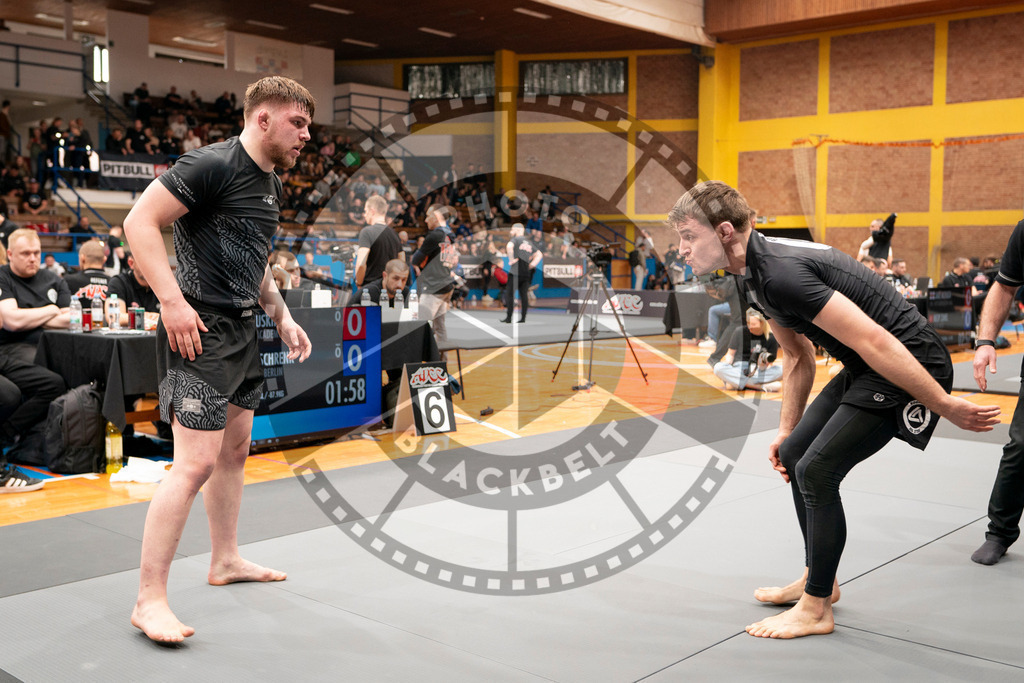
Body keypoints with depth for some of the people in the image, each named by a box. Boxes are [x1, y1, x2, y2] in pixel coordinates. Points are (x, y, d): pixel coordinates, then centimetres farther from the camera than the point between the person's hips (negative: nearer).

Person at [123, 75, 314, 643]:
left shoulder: (270, 184, 16)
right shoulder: (212, 165, -14)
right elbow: (139, 221, -19)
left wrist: (282, 317, 21)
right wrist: (172, 301, -26)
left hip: (242, 330, 10)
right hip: (200, 330, -10)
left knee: (234, 450, 19)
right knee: (196, 463, -13)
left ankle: (225, 561, 35)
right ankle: (149, 601, -5)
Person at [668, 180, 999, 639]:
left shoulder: (780, 274, -28)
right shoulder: (754, 272, 6)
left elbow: (874, 342, -29)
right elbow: (798, 356, 17)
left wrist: (945, 406, -25)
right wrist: (787, 430, 18)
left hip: (907, 367, -10)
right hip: (862, 370, 10)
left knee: (815, 471, -12)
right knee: (794, 455, 14)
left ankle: (815, 609, 6)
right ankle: (819, 579, 31)